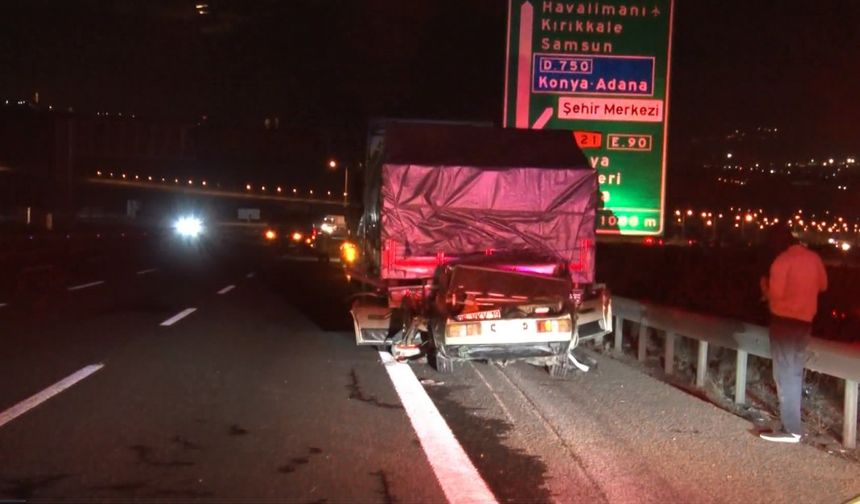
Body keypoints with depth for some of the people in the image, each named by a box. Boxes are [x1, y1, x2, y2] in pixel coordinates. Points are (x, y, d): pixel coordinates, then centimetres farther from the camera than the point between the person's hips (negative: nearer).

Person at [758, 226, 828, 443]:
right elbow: (822, 286, 19)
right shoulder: (814, 258, 6)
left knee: (785, 373, -5)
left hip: (784, 320, -7)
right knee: (795, 372, 17)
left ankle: (791, 429, -8)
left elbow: (775, 294, -18)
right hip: (805, 320, 7)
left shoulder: (782, 261, -16)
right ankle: (792, 420, 23)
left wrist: (764, 282, 1)